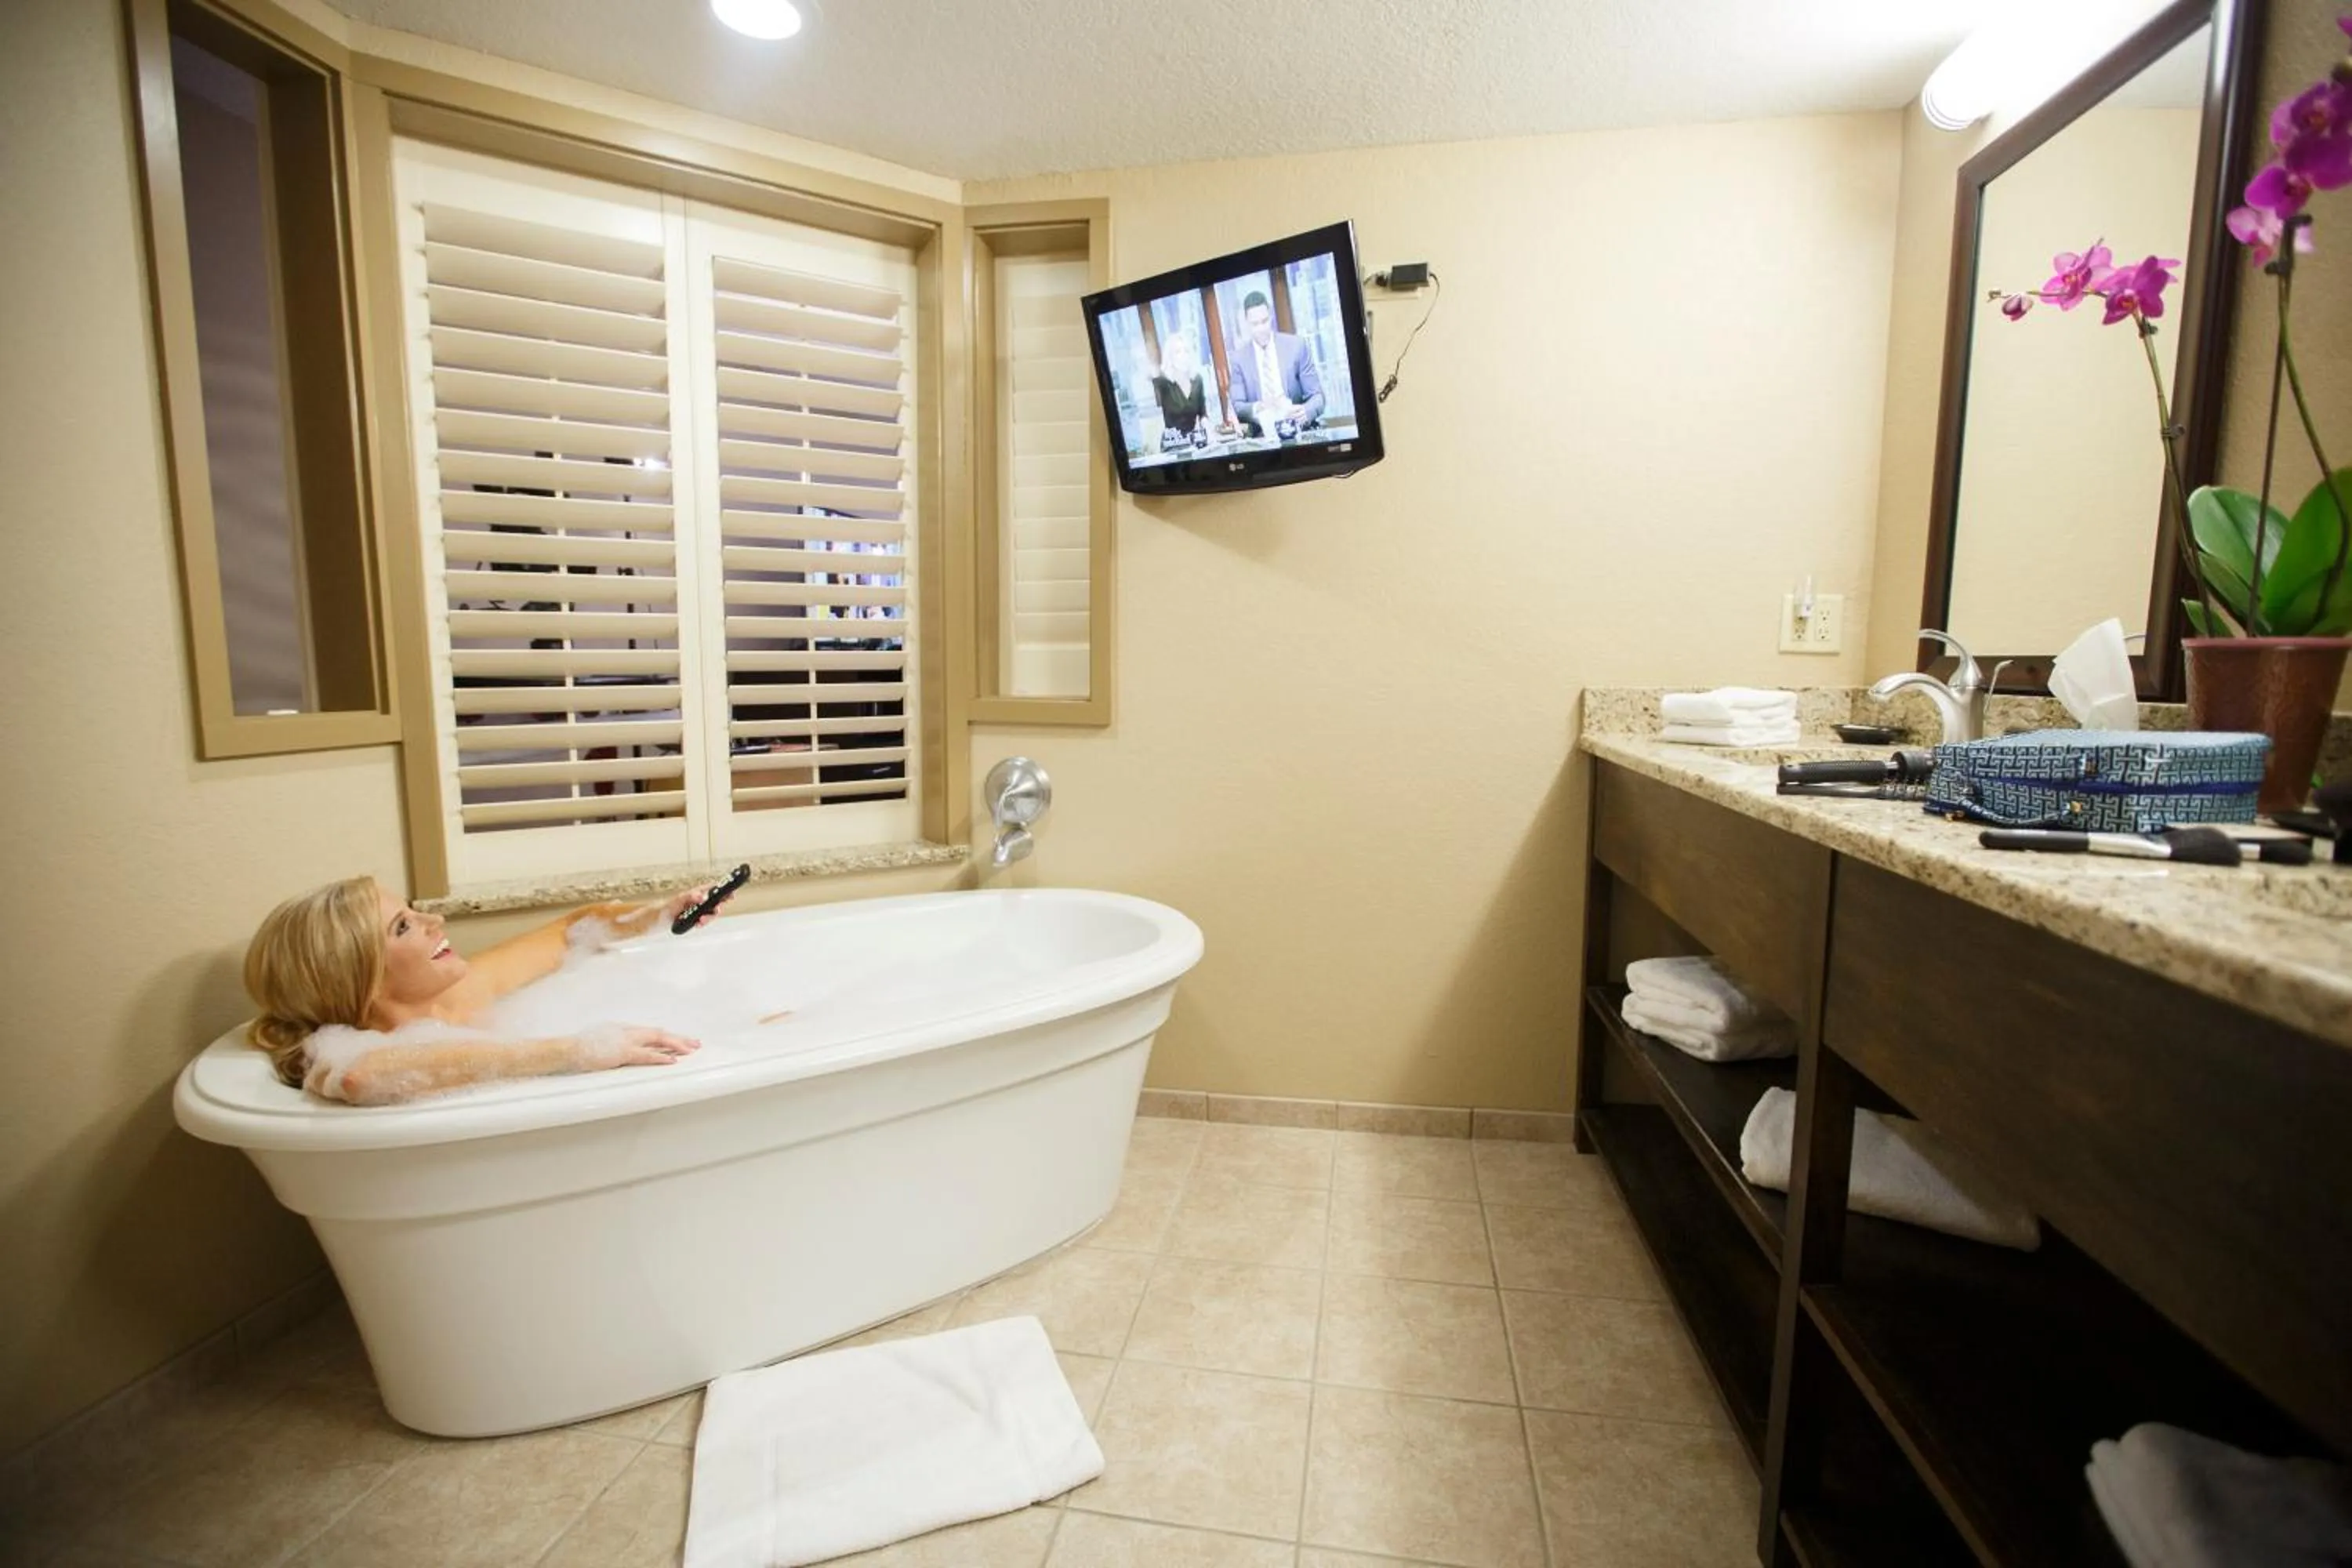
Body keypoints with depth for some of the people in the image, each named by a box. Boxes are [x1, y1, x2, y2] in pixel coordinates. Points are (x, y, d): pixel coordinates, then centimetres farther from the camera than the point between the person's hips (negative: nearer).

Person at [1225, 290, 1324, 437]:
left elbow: (1317, 396, 3)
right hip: (1262, 438, 0)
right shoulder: (1239, 358, 6)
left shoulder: (1296, 345, 4)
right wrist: (1255, 408, -22)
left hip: (1299, 433, 1)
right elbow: (1237, 406, 1)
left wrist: (1306, 411, -20)